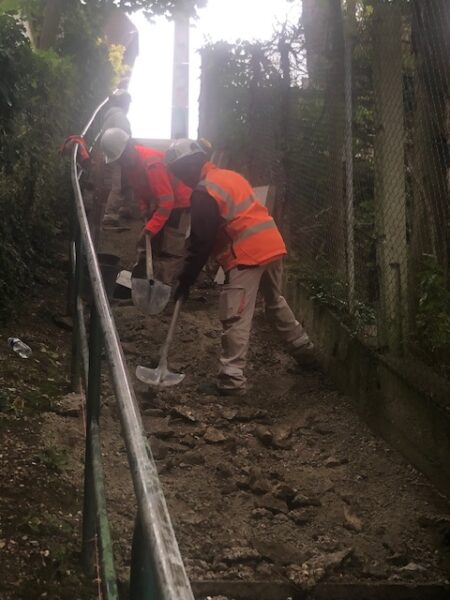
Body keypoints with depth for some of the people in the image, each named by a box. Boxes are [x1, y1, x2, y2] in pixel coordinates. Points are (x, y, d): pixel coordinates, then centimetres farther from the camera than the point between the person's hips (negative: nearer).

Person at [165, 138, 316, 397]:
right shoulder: (231, 176, 18)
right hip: (273, 245, 9)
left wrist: (186, 280, -4)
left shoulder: (204, 192, -10)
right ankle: (306, 350, 38)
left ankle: (232, 379, -7)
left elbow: (201, 243, -11)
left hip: (248, 254, -9)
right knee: (276, 303, 26)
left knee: (236, 318, -6)